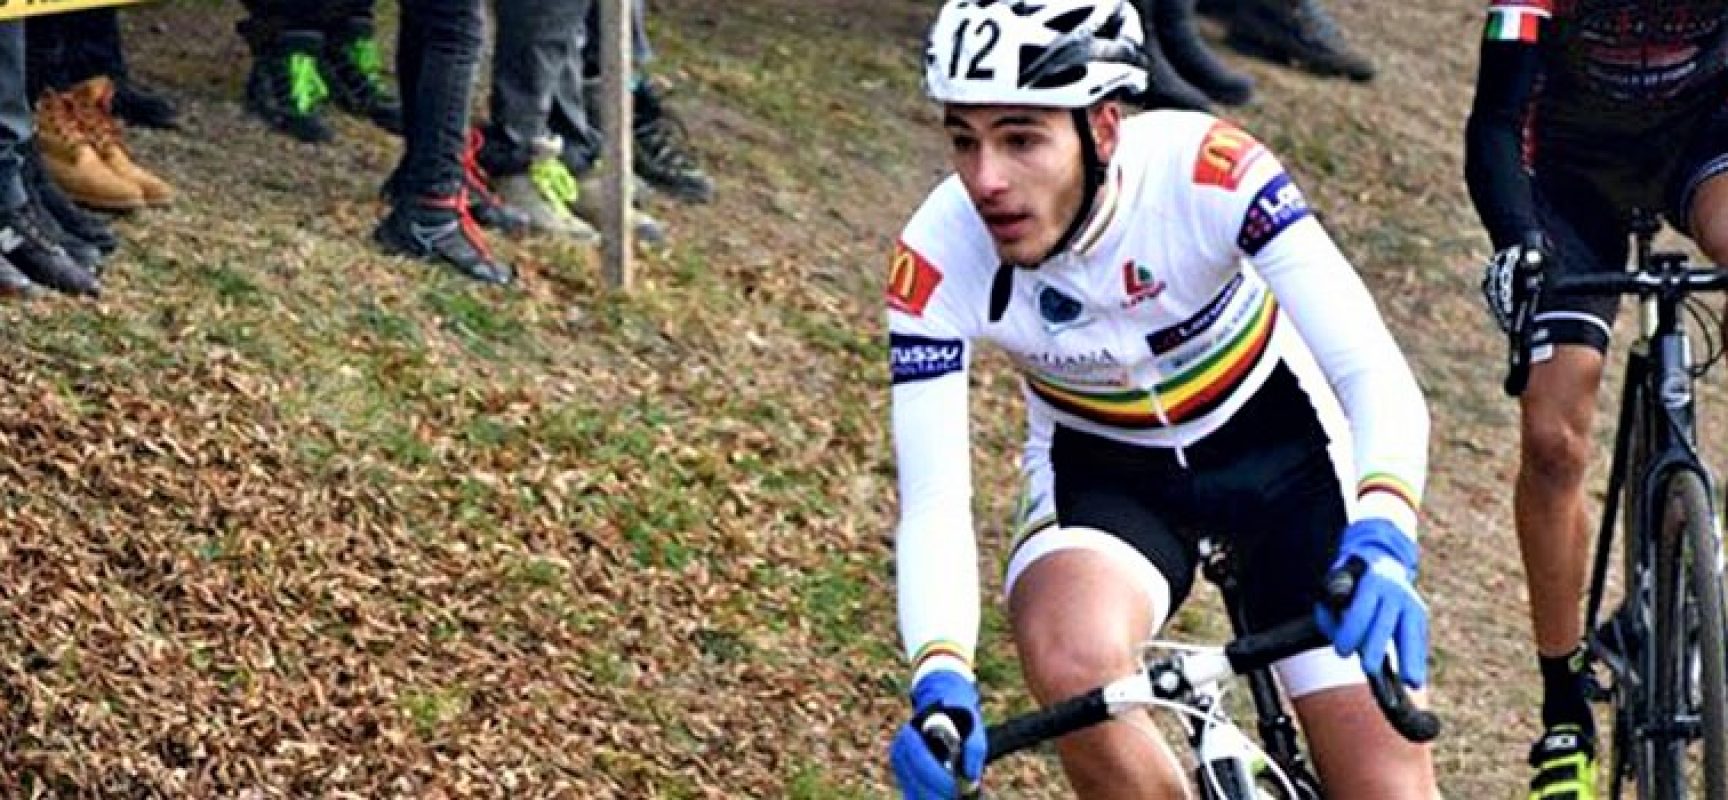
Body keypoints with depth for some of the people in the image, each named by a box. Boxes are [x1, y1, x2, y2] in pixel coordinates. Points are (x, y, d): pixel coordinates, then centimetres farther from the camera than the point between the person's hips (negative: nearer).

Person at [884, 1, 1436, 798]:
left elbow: (1379, 378, -36)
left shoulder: (1207, 171, -32)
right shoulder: (936, 262, -27)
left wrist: (1382, 541, -55)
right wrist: (940, 684, -46)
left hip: (1275, 444, 0)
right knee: (1073, 665, -34)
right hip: (1100, 471, 0)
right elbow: (932, 502, -28)